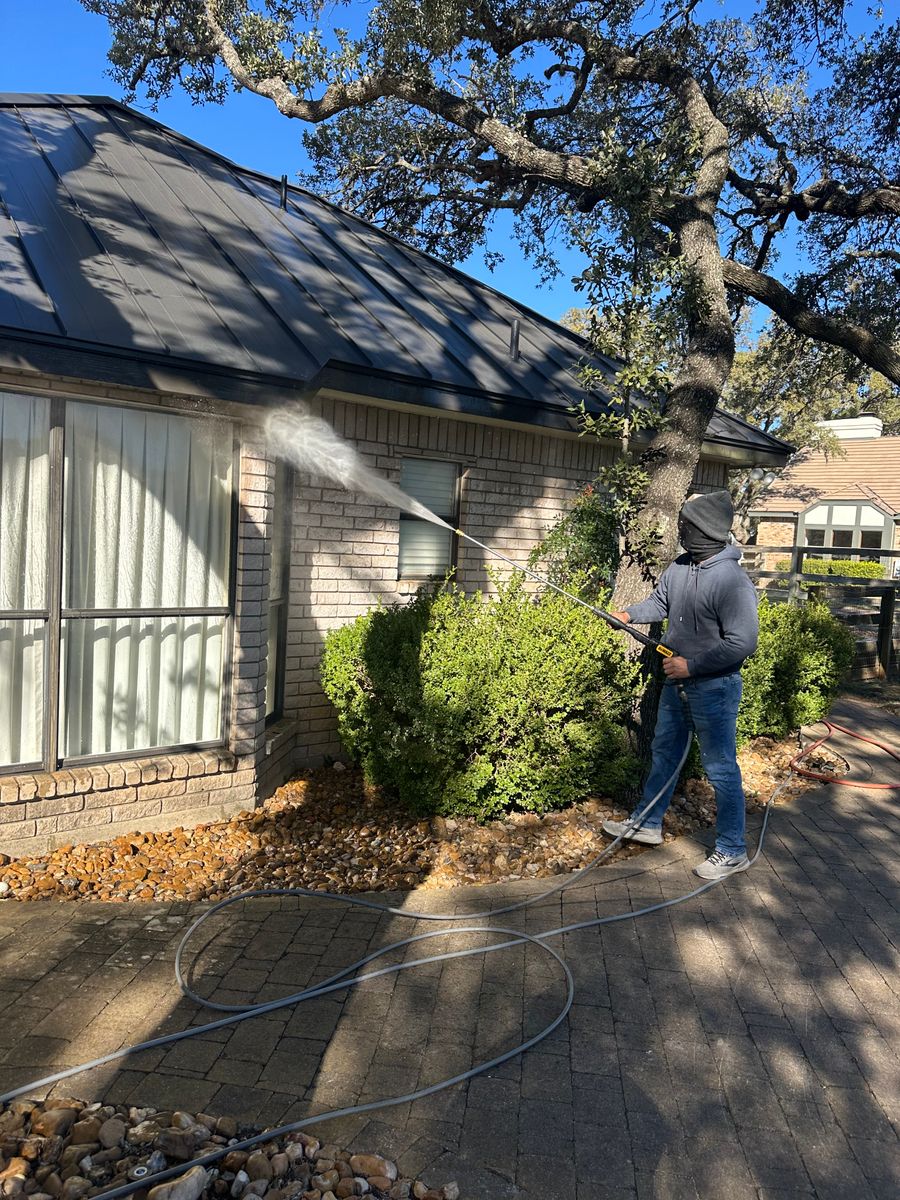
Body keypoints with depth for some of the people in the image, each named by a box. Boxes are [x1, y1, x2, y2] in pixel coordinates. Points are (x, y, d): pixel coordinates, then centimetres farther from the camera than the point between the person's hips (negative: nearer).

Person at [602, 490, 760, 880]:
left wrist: (691, 665, -23)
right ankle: (646, 823, 38)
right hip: (677, 683, 9)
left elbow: (742, 642, -26)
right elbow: (660, 602, 16)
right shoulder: (680, 566, 0)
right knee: (663, 754, 21)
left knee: (721, 770, 3)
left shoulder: (731, 579, -25)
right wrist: (630, 613, -2)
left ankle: (732, 851, 19)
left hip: (713, 689, -9)